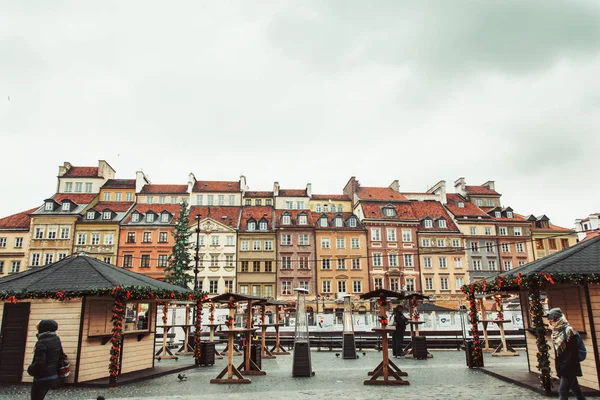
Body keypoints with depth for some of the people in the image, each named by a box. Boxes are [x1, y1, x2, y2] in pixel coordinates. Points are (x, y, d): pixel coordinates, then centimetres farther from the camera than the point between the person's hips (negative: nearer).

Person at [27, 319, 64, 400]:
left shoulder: (42, 343, -20)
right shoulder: (56, 340, 4)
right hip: (53, 376, 8)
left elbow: (39, 363, -24)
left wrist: (30, 369, -6)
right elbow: (60, 356, 13)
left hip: (42, 379, -8)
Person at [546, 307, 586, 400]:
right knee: (575, 388, 18)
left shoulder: (568, 330, -17)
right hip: (562, 367, 7)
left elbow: (573, 352, -18)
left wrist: (564, 367, -19)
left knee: (562, 391, -7)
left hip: (569, 367, -7)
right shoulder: (556, 331, 6)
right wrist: (558, 367, 9)